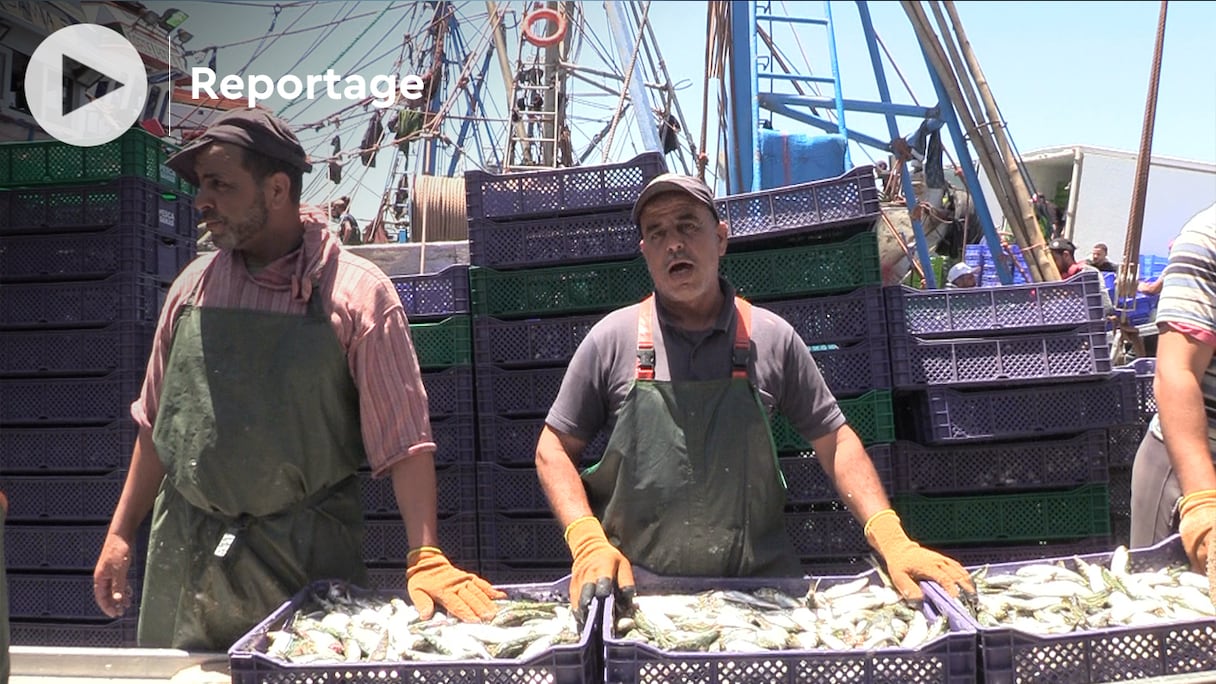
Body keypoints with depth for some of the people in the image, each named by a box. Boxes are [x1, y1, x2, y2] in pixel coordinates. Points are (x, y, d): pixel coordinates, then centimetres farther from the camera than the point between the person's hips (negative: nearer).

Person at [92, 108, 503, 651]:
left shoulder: (356, 293, -10)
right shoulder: (194, 285, 5)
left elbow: (404, 441, -12)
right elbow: (157, 422, 15)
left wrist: (424, 557, -20)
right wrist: (120, 532, 14)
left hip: (309, 555, -4)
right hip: (183, 554, 4)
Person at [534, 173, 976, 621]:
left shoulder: (772, 338, 3)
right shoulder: (612, 340, 1)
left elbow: (834, 441, 8)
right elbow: (554, 449, 5)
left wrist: (893, 542, -4)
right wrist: (588, 544, -10)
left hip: (761, 584, 2)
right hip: (637, 587, -1)